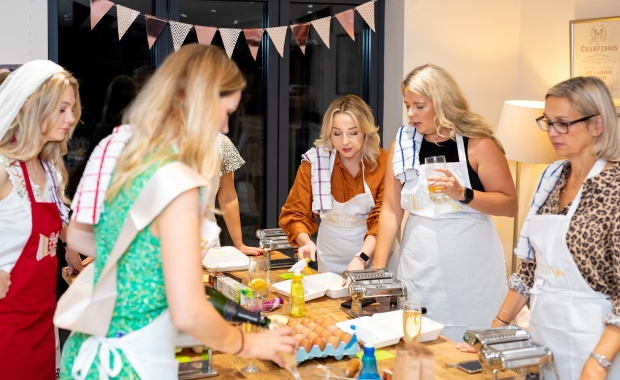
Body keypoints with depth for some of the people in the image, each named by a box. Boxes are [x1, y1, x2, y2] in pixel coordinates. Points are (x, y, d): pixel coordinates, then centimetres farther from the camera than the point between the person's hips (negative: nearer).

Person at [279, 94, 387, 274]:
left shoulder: (382, 163, -15)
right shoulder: (313, 162, -12)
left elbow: (382, 219, -18)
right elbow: (294, 213, -9)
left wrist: (361, 258, -32)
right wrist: (307, 242, -28)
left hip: (372, 254, -1)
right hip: (330, 259, 1)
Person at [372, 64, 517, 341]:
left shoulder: (477, 144, -5)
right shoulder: (402, 144, 4)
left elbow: (510, 204, -6)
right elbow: (391, 209, 4)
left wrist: (464, 194, -20)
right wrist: (378, 267, 0)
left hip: (470, 269, -3)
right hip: (418, 270, 3)